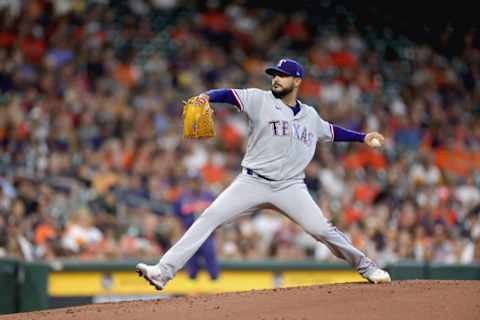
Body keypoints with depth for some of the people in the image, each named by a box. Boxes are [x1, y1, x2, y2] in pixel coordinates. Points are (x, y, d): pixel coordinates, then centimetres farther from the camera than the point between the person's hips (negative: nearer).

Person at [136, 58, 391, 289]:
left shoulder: (310, 115, 14)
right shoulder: (260, 100, 1)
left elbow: (330, 131, 32)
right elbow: (230, 95, -14)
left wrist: (363, 137, 32)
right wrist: (206, 97, -34)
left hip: (290, 187, 2)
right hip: (252, 182, -2)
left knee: (322, 230, -10)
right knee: (209, 218, -15)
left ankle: (366, 267, 14)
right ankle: (163, 271, -16)